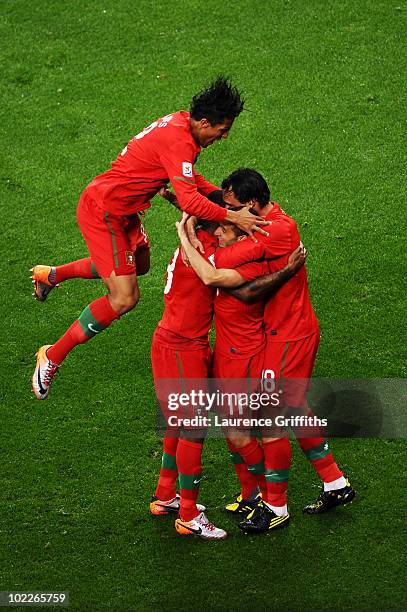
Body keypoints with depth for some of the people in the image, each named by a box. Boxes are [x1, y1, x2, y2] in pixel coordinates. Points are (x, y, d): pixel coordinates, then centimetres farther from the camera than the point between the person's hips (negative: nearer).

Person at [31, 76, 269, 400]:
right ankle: (53, 357, 0)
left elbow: (188, 177, 21)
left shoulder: (181, 122, 4)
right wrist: (233, 216, -30)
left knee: (139, 263, 31)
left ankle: (51, 275, 42)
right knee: (124, 298, -11)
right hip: (103, 212, -10)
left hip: (120, 208, 10)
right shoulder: (179, 141, -27)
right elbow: (189, 201, -35)